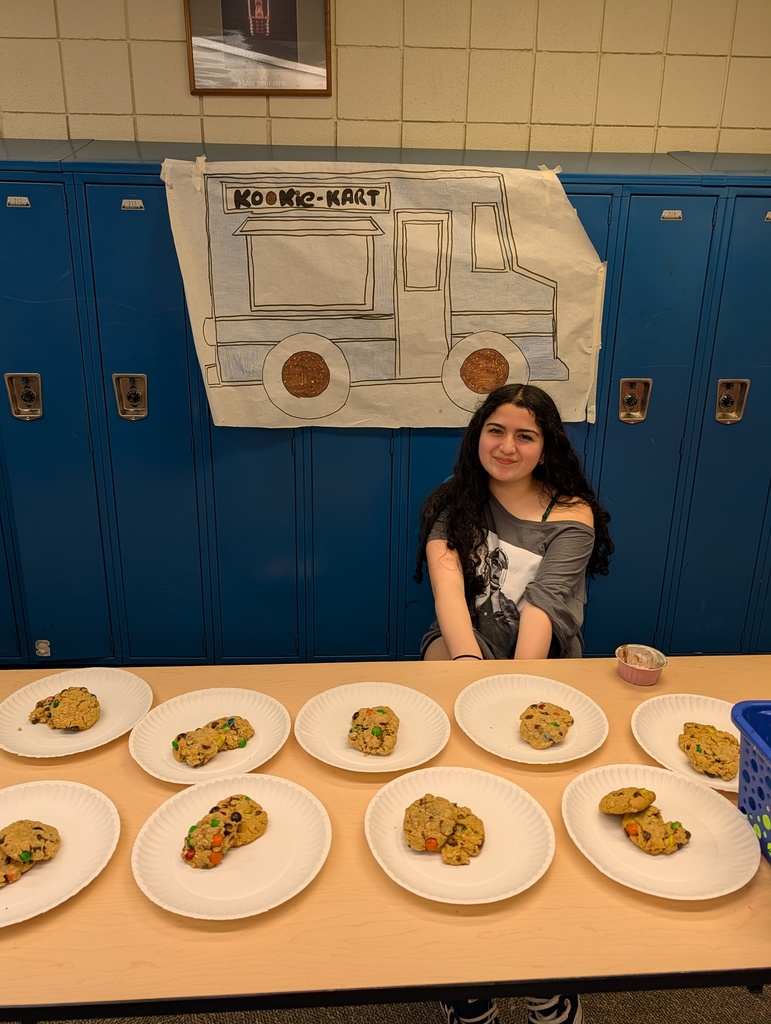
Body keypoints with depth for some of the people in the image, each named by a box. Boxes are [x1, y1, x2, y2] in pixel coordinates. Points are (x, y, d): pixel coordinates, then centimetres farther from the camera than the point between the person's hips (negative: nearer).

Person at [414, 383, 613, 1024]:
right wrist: (469, 661, -32)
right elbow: (445, 578, -16)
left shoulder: (572, 516, -3)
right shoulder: (455, 502, 3)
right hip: (462, 647, 2)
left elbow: (538, 609, -17)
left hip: (539, 661, -1)